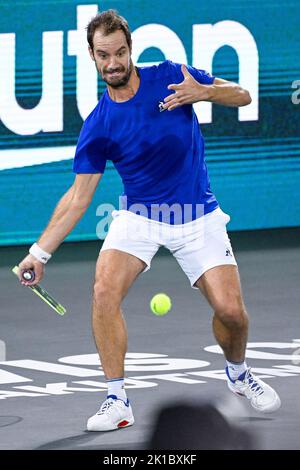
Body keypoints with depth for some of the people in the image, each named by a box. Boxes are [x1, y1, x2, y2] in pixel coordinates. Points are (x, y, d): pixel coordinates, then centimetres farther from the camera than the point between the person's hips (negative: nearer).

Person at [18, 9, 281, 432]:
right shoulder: (98, 126, -7)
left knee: (230, 310, -13)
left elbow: (243, 96, -2)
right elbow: (79, 196, -4)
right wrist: (40, 253, -11)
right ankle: (117, 400, -14)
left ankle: (238, 374, 21)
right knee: (104, 291, -24)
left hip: (197, 216, -1)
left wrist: (204, 91, -24)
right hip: (138, 216, 1)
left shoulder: (170, 77, -8)